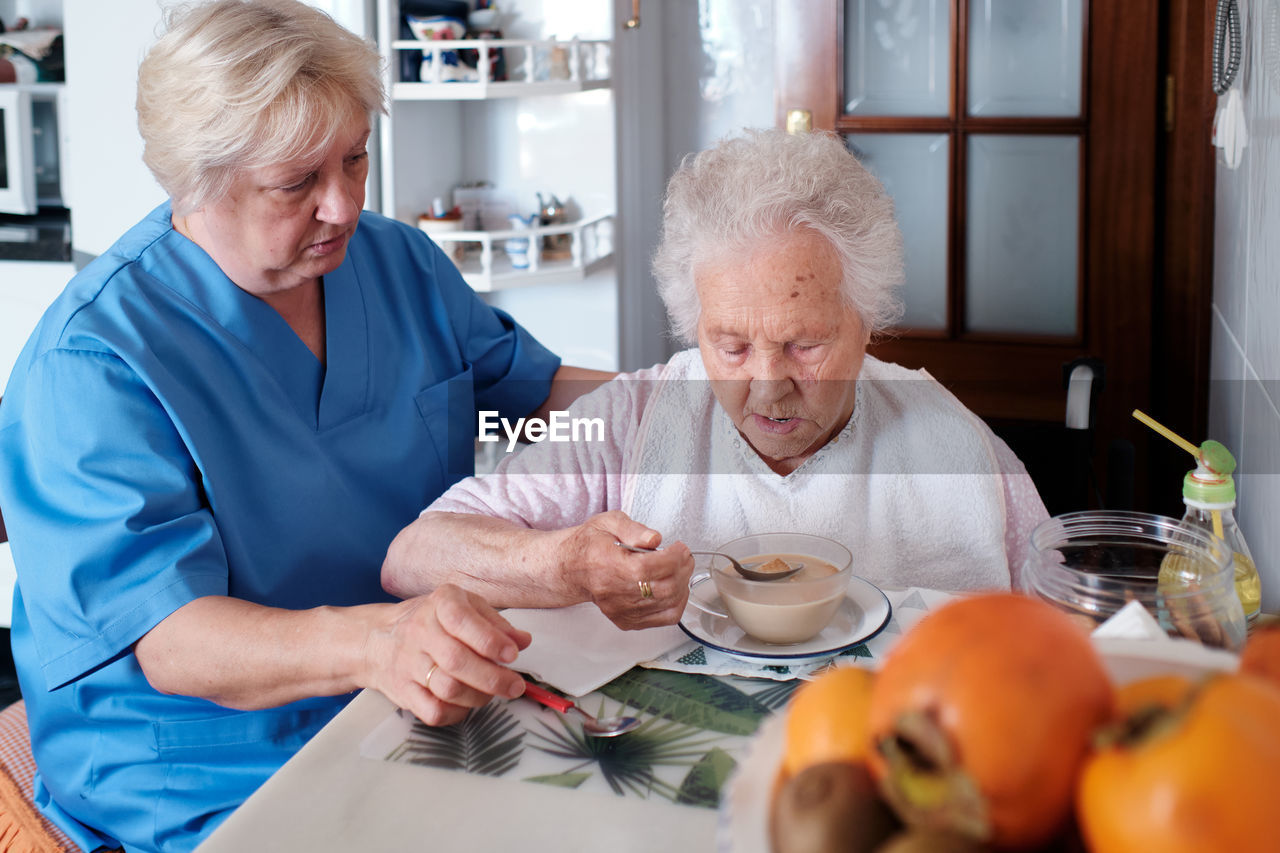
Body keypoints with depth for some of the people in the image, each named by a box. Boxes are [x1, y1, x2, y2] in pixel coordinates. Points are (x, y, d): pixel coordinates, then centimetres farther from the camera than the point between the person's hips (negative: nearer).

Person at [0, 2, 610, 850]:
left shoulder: (401, 262, 7)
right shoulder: (92, 360, -17)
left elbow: (528, 385, 21)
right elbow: (161, 634, -25)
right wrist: (373, 642, -43)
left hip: (436, 710, 7)